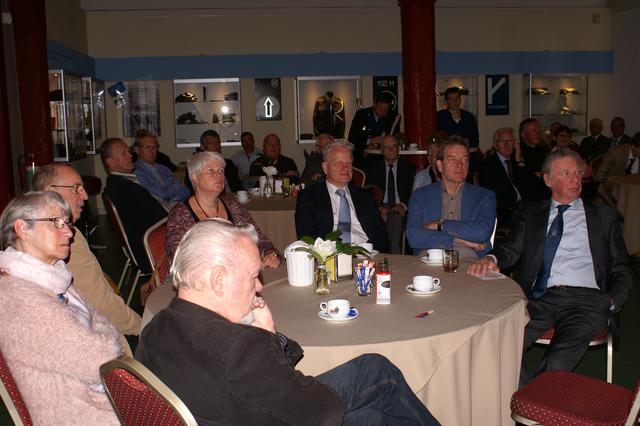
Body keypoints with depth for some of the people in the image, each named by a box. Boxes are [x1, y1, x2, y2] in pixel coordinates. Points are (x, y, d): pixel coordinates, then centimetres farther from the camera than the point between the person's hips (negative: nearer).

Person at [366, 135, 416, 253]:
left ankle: (395, 257, -30)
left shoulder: (408, 167, 16)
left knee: (396, 218, -36)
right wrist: (379, 208, -12)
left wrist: (403, 205, -13)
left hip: (400, 209, 0)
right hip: (381, 209, 0)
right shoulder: (374, 166, 16)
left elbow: (413, 192, 8)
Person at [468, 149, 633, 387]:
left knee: (557, 363, -30)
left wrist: (611, 302, -2)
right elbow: (512, 248, 8)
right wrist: (492, 259, -16)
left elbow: (622, 271, 18)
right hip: (539, 299, 1)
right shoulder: (531, 213, 22)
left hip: (585, 299, -1)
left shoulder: (604, 216, 20)